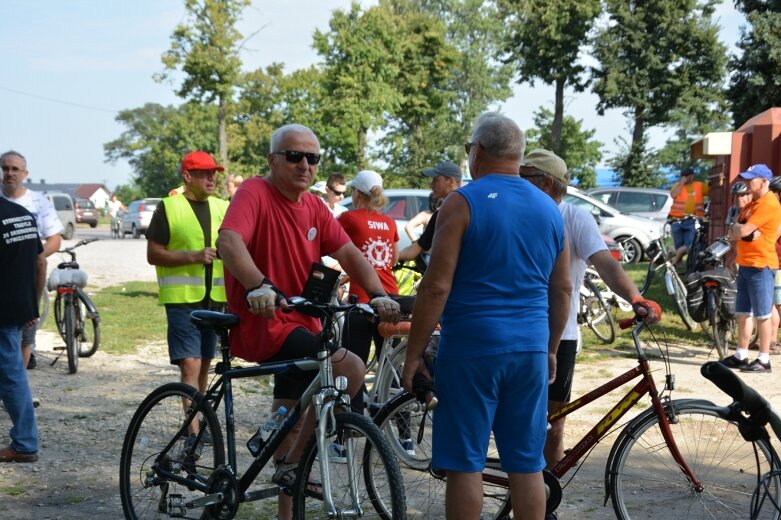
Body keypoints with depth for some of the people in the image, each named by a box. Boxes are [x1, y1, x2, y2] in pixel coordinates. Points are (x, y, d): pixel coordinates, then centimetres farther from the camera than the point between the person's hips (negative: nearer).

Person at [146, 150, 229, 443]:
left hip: (216, 298, 5)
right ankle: (194, 430, -14)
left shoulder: (222, 208, 12)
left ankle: (198, 420, 26)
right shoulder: (168, 208, -4)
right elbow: (153, 254, -7)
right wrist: (194, 256, -19)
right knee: (190, 365, -13)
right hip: (183, 298, -5)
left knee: (205, 363, 14)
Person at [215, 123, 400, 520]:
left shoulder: (314, 207, 10)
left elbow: (347, 252, 2)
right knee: (351, 370, -23)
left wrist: (377, 293, -15)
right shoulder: (255, 193, -13)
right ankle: (290, 463, -9)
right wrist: (258, 286, -47)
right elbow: (228, 241, -30)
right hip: (262, 322, -9)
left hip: (301, 321, 9)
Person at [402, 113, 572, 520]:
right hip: (530, 351, 5)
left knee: (465, 463, 2)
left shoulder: (463, 203, -7)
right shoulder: (549, 208, 10)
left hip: (471, 349, -5)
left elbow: (436, 287, -12)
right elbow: (562, 289, 16)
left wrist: (414, 353, -5)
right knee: (527, 465, 9)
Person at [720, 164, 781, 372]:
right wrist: (747, 232, -9)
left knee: (762, 314, -6)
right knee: (742, 313, 12)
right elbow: (733, 234, 11)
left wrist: (737, 228, 2)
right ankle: (740, 356, 19)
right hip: (745, 264, 10)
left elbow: (743, 231, -20)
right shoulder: (752, 205, 18)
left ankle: (764, 360, -3)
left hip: (760, 266, -10)